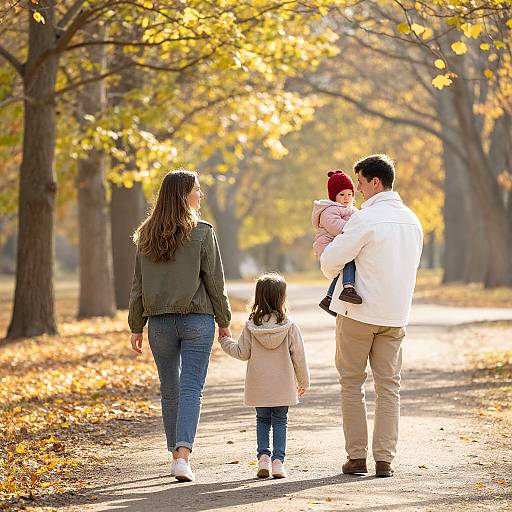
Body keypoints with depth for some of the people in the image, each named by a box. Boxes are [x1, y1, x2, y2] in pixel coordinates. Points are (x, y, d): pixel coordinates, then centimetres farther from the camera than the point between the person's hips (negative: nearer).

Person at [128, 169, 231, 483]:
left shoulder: (147, 237, 3)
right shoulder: (202, 234, -8)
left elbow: (138, 286, 6)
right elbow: (215, 283, -5)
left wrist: (137, 327, 12)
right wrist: (224, 322, 5)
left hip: (160, 322, 3)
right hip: (197, 320, -3)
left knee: (170, 391, 15)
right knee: (192, 389, -4)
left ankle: (177, 454, 23)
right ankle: (182, 456, -17)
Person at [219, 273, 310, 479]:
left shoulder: (251, 326, -7)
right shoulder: (289, 326, -9)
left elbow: (242, 353, 0)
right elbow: (299, 356, -4)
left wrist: (225, 341, 18)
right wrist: (303, 381, 10)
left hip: (259, 385, 1)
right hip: (283, 385, -1)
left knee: (262, 420, 16)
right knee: (280, 421, 9)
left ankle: (263, 456, 2)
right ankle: (278, 460, 0)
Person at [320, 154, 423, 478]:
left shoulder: (366, 219, -15)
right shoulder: (412, 220, 8)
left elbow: (330, 260, -13)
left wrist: (334, 273, 9)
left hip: (358, 312, -5)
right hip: (396, 314, 5)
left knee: (352, 383, 6)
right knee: (389, 385, 8)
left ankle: (357, 456, 4)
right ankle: (385, 459, 4)